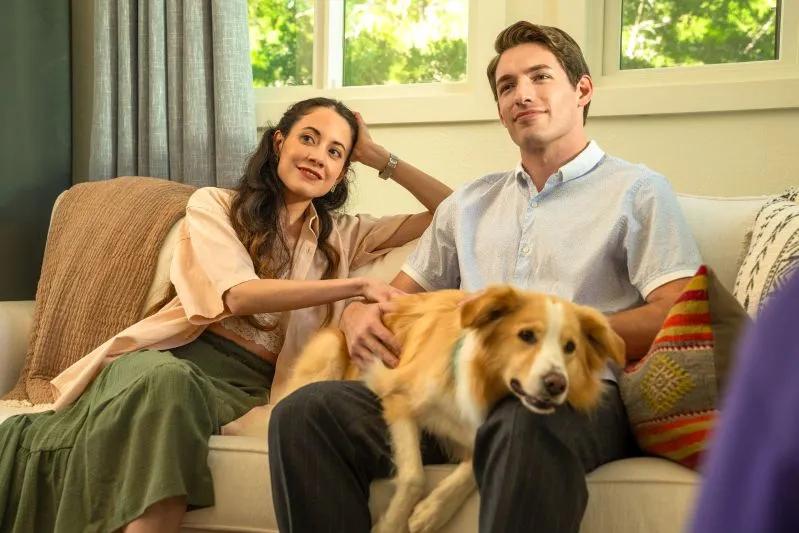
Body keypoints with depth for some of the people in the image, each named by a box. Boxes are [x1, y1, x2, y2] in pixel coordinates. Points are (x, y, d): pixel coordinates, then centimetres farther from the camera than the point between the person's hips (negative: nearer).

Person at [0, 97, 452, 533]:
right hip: (175, 353, -1)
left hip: (245, 381, 1)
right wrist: (358, 286, -16)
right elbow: (239, 296, -10)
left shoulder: (342, 235, 20)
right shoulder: (214, 204, 9)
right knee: (165, 382, -41)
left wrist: (381, 158, 14)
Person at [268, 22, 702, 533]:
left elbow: (672, 317, -3)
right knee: (304, 411, -20)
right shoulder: (469, 202, 27)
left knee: (527, 421, -42)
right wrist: (359, 315, 4)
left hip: (574, 393, -4)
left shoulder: (638, 191, 10)